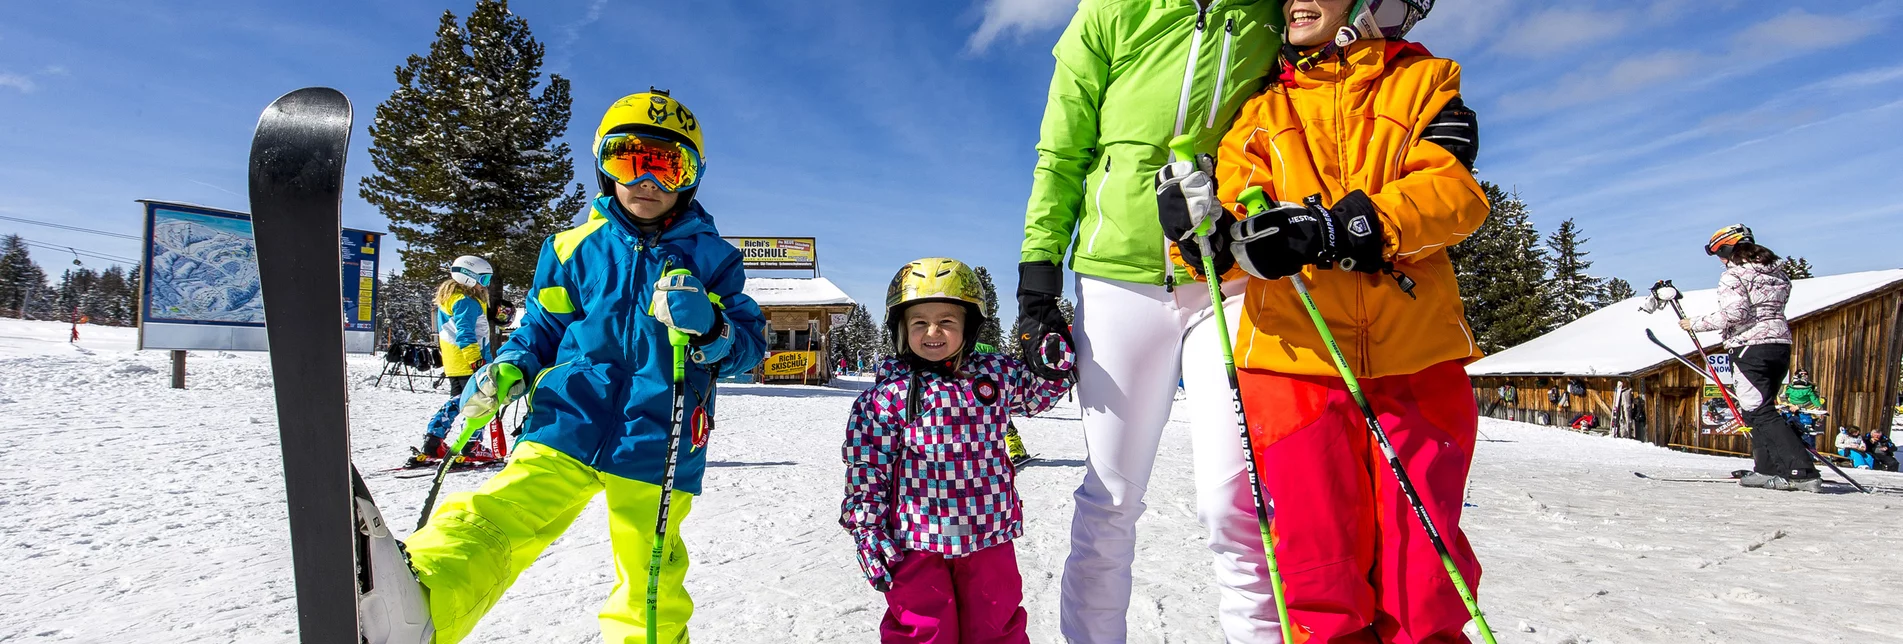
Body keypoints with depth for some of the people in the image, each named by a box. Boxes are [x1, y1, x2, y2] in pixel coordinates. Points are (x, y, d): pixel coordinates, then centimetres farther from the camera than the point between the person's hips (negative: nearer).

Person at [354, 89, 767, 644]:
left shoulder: (711, 257, 8)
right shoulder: (575, 247, 13)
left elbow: (749, 347, 2)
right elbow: (542, 328, 22)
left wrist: (707, 326, -20)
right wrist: (507, 372, 1)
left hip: (655, 447, 0)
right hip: (569, 425, 1)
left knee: (651, 594, 8)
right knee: (499, 514, -27)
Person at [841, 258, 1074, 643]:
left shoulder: (996, 373, 0)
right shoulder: (886, 396, -9)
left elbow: (1036, 395, 21)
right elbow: (866, 474, -6)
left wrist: (1052, 366, 1)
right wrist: (870, 538, -7)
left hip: (988, 535, 3)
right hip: (916, 542, -2)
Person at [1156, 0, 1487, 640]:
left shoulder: (1424, 81, 12)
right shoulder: (1261, 109, 16)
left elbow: (1456, 191, -5)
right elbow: (1238, 214, 3)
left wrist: (1339, 228, -21)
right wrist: (1207, 231, -20)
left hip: (1415, 356, 0)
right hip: (1295, 354, 1)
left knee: (1425, 557, 7)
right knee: (1321, 557, 4)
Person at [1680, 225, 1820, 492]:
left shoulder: (1733, 275, -8)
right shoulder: (1777, 272, 17)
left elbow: (1733, 313, -19)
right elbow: (1775, 308, 16)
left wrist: (1696, 323, -10)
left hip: (1751, 347, -9)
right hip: (1781, 345, 9)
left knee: (1761, 414, -8)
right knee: (1762, 408, 15)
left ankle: (1801, 471, -15)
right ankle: (1767, 469, 14)